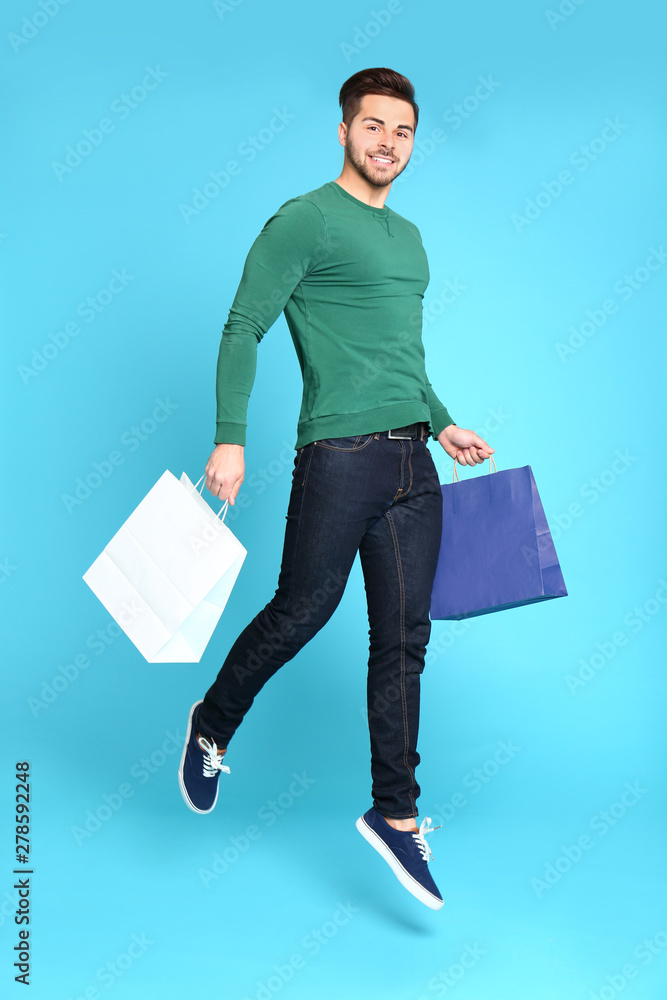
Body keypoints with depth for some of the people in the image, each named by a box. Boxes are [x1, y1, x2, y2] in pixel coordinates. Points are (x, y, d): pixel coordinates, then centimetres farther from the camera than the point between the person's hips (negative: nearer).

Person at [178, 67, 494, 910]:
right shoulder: (305, 220, -2)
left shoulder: (409, 237, 21)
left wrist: (443, 425, 21)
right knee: (300, 613, 1)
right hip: (339, 455, -6)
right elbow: (242, 329, -7)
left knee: (403, 641, 5)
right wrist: (230, 437, -16)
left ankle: (396, 815, 14)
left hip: (412, 462, 7)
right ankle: (212, 726, 29)